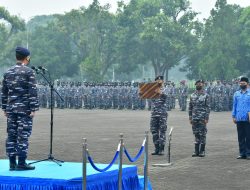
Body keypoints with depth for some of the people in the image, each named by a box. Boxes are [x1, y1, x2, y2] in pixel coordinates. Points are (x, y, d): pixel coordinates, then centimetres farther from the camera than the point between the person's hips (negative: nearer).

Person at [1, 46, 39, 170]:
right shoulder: (28, 72, -7)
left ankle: (12, 163, 10)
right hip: (24, 109, -5)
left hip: (11, 109, 6)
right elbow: (33, 92, -12)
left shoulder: (8, 73, 10)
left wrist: (4, 108, 18)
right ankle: (21, 163, -2)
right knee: (23, 136, -3)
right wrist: (34, 109, -9)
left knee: (11, 136, 7)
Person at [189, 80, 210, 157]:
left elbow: (208, 107, -6)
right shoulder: (192, 95, 10)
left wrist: (206, 118, -12)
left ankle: (202, 151, 6)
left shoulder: (206, 95, -3)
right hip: (194, 118, 4)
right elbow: (190, 107, 13)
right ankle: (196, 151, 13)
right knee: (196, 134, 8)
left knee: (202, 135, 0)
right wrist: (190, 118, 7)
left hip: (202, 119, -4)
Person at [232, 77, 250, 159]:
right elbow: (234, 105, 15)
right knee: (240, 137, 5)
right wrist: (233, 116, 7)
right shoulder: (236, 94, 14)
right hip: (239, 119, 3)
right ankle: (242, 153, 10)